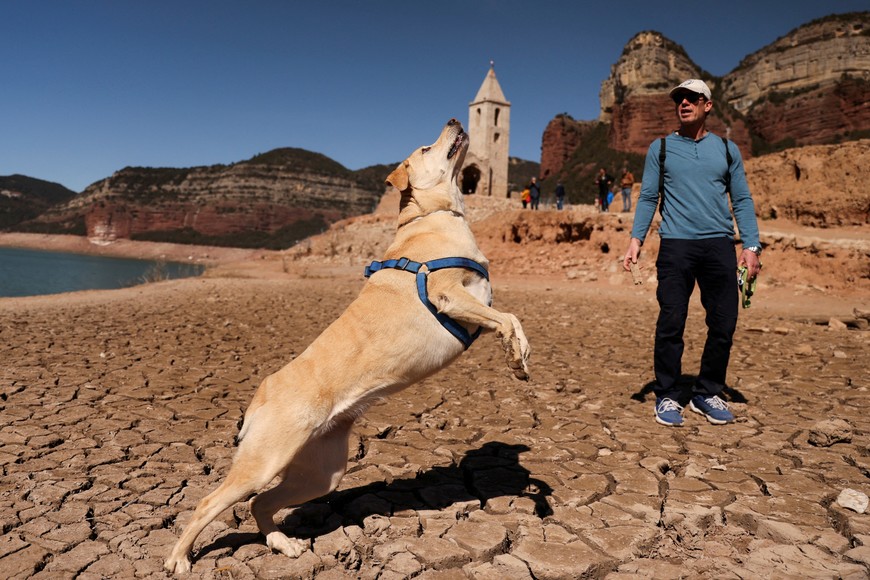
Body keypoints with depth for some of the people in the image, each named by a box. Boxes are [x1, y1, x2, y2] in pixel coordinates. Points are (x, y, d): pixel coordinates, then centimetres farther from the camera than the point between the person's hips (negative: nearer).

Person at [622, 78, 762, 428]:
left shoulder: (727, 149, 15)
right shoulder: (660, 148, 11)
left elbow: (742, 201, 12)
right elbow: (647, 198, 6)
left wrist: (751, 245, 1)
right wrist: (636, 238, -7)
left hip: (720, 245, 2)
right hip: (676, 245, -2)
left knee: (724, 325, 3)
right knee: (671, 324, -5)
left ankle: (707, 394, 19)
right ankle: (667, 396, 8)